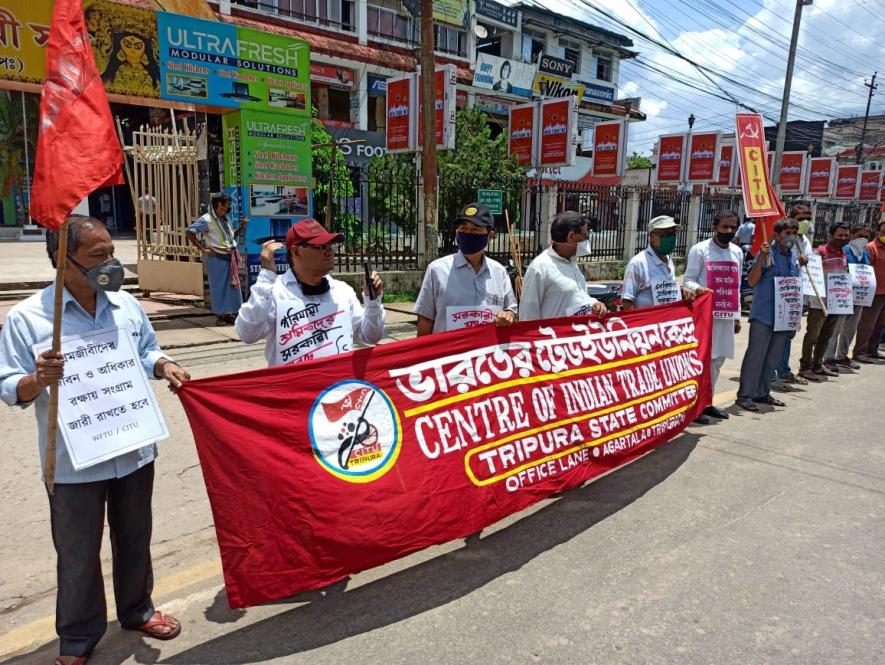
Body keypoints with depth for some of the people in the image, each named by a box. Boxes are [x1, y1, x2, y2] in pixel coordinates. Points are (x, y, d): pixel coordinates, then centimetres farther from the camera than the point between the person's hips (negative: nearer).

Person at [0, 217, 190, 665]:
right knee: (78, 554, 12)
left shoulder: (126, 305, 3)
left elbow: (147, 351, 14)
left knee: (134, 539, 20)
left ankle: (136, 610, 43)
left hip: (134, 450, 4)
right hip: (75, 462, -4)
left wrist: (164, 367, -7)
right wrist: (38, 380, -31)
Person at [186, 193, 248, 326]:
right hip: (217, 258, -8)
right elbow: (190, 232, -17)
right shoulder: (207, 219, -11)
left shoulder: (226, 219, 15)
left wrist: (242, 226, 9)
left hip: (230, 258, 8)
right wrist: (202, 249, -16)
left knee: (232, 285, 10)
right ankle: (220, 315, 9)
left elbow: (232, 236, 24)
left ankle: (230, 313, 20)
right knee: (219, 287, 0)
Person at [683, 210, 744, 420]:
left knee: (718, 358, 11)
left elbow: (736, 286, 16)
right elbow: (688, 280, -7)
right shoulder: (700, 250, -7)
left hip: (726, 314, 7)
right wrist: (698, 288, -29)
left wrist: (737, 315, 15)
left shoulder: (737, 252, 13)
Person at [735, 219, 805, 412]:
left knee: (773, 357, 12)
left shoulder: (792, 257, 13)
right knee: (755, 355, -5)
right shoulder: (767, 254, -8)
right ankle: (745, 395, 1)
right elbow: (752, 281, -16)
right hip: (763, 315, -7)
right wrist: (762, 257, -25)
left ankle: (762, 393, 22)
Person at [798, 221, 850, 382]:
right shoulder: (820, 252, -11)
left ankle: (818, 365, 26)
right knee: (812, 335, -2)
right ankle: (805, 367, 4)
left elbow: (845, 276, 24)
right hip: (819, 301, -8)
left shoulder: (844, 254, 13)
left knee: (826, 336, 15)